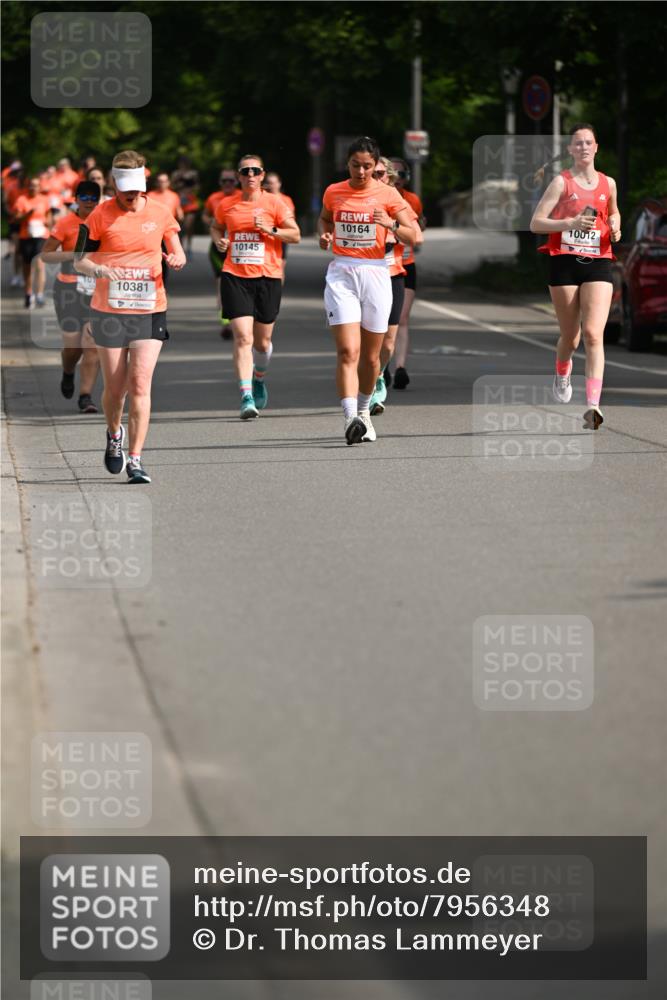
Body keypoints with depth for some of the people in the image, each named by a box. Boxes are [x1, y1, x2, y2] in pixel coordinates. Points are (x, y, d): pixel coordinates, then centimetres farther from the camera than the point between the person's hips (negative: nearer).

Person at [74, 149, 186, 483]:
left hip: (150, 311, 0)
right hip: (109, 311, 0)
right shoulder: (101, 215, -3)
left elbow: (178, 253, 15)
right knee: (114, 388, 5)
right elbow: (79, 261, -1)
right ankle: (114, 435, 38)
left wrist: (176, 259, -9)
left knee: (140, 384, -11)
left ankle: (135, 460, -8)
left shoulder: (160, 212, 3)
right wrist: (100, 270, -23)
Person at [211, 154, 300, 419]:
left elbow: (295, 235, 0)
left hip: (267, 277, 0)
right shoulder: (226, 205, 6)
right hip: (235, 277, 0)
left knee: (262, 340, 10)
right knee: (243, 338, -14)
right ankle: (246, 397, -17)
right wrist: (219, 240, 3)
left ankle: (259, 379, 42)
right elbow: (216, 227, 24)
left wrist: (271, 230, -15)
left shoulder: (274, 204, 0)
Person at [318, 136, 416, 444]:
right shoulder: (333, 192, 5)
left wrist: (391, 225, -21)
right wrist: (324, 235, 5)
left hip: (375, 272, 0)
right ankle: (350, 419, -24)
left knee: (370, 355, 9)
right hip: (341, 274, 0)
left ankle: (363, 411, 33)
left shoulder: (387, 194, 0)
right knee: (348, 351, -15)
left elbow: (412, 237, -2)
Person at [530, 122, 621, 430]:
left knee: (594, 335, -14)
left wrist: (615, 227, 8)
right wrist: (570, 223, -19)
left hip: (598, 264, 1)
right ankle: (562, 375, 43)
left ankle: (593, 406, -22)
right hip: (564, 263, -1)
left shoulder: (608, 183, 10)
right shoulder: (562, 182, 0)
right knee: (570, 337, 8)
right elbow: (536, 223, -4)